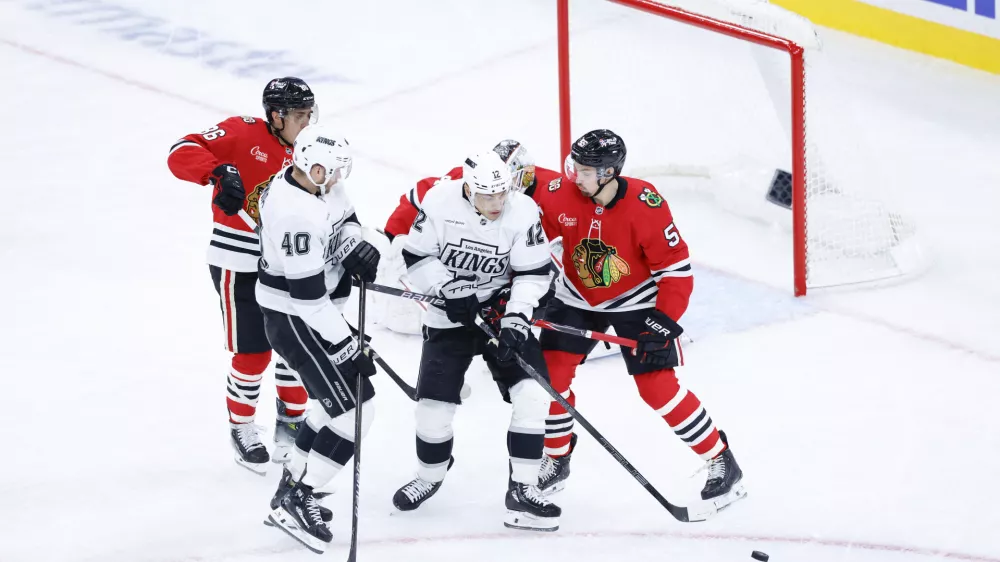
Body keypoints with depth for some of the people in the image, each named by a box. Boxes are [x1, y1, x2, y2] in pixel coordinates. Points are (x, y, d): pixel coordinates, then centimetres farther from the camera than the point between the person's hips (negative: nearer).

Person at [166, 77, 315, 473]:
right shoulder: (243, 134, -15)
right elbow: (182, 153, -24)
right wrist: (220, 172, -40)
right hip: (238, 264, -6)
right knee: (253, 353, 1)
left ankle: (292, 420, 36)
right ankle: (242, 429, 23)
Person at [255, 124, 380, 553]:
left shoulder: (315, 183, -3)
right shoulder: (296, 213, -31)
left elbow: (342, 218, 17)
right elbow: (308, 294, -29)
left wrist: (355, 247, -6)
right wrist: (347, 348, -24)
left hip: (313, 310, 10)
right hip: (295, 320, -10)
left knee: (335, 401, 22)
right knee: (354, 410, -9)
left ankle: (293, 484, 33)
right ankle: (295, 501, -2)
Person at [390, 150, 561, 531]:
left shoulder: (523, 211, -17)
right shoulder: (439, 202, -17)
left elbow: (533, 272, -12)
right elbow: (416, 256, -8)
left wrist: (516, 320, -22)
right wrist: (450, 289, -20)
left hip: (502, 310, 0)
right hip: (449, 315, 0)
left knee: (532, 392, -14)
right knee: (435, 401, -1)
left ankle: (522, 489, -5)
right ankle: (430, 475, 28)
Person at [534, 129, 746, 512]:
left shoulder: (644, 205, -28)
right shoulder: (561, 196, -19)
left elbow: (676, 268, -21)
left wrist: (663, 322, -26)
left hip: (636, 300, -4)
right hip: (578, 298, 4)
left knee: (658, 388, -11)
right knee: (549, 373, -4)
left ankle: (722, 463, 2)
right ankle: (555, 461, 18)